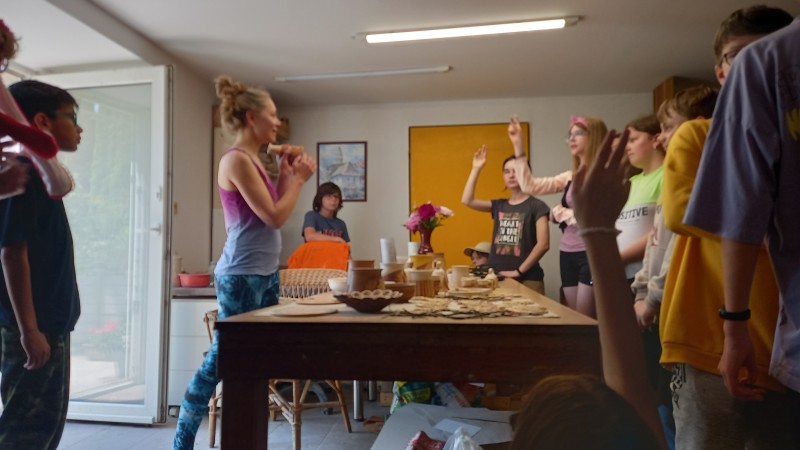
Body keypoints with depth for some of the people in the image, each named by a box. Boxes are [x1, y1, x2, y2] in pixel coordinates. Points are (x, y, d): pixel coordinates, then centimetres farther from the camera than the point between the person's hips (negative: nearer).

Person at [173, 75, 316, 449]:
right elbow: (275, 217, -19)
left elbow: (273, 212, 17)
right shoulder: (236, 159, -15)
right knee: (217, 362, -1)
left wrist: (286, 174, 10)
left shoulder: (253, 159, 13)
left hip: (264, 273, 10)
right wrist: (298, 178, -6)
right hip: (241, 276, -10)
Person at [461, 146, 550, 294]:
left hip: (527, 279, -4)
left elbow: (543, 244, -11)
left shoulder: (536, 206, -4)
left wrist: (519, 271, -13)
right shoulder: (498, 205, 12)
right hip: (497, 277, 5)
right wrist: (476, 169, 0)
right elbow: (467, 200, 2)